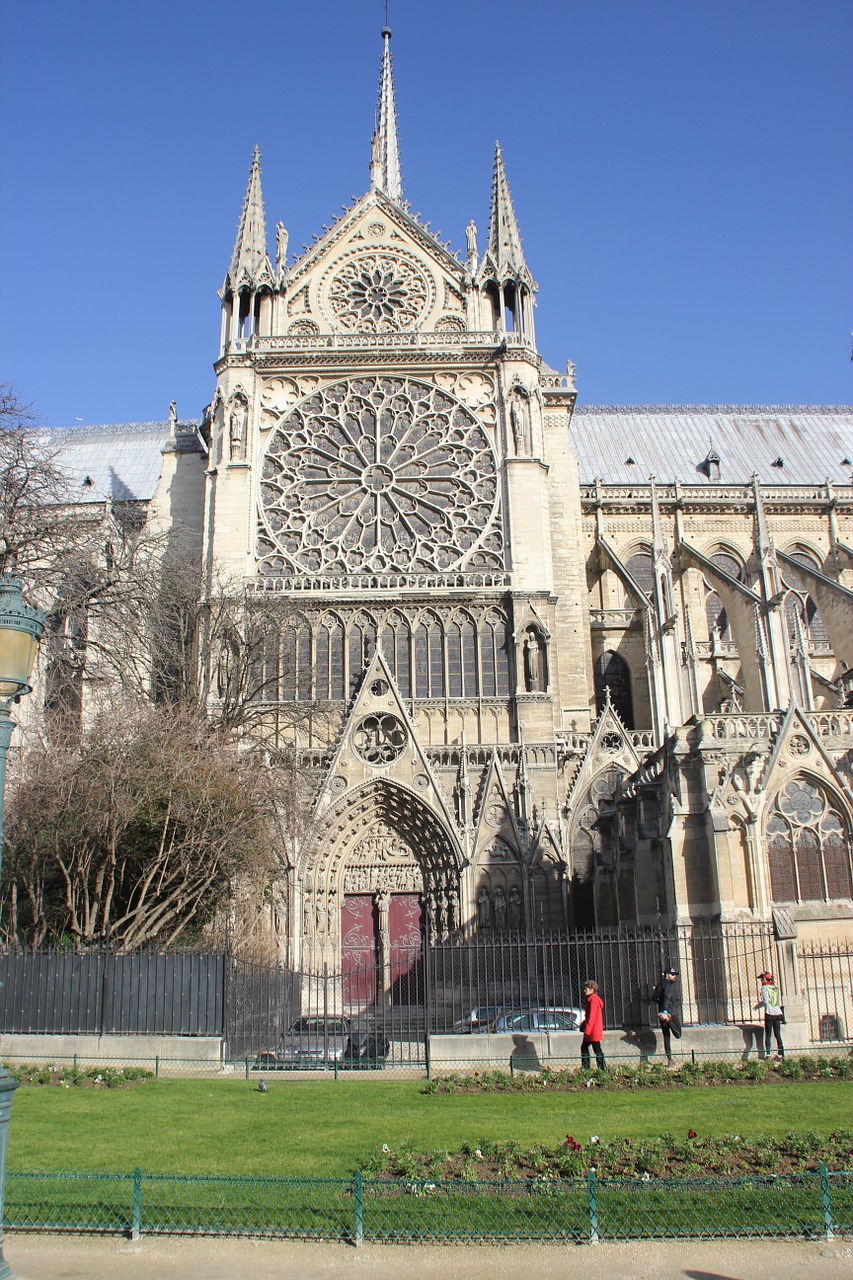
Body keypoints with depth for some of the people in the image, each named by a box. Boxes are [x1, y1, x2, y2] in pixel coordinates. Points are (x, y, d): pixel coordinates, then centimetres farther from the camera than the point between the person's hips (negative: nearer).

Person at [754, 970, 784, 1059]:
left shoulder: (764, 988, -4)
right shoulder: (776, 988, 14)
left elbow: (766, 1001, -14)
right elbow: (779, 1003, 16)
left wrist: (758, 1006, 4)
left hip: (769, 1013, -5)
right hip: (778, 1013, 5)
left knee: (768, 1035, -1)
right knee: (778, 1035, 7)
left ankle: (767, 1054, -9)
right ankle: (780, 1055, 5)